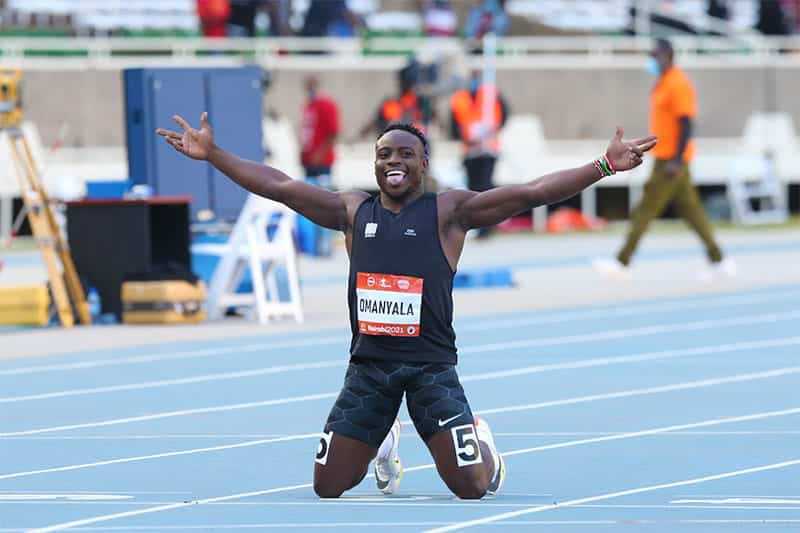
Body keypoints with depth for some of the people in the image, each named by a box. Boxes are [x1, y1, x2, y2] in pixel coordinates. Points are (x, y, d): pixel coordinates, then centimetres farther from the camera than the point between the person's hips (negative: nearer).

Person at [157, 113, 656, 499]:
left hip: (431, 365, -3)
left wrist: (605, 167, -20)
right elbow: (277, 185, 12)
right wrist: (212, 154, 9)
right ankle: (384, 445, 36)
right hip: (368, 364, 3)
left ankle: (483, 444, 28)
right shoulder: (353, 210, 10)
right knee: (328, 488, 3)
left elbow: (529, 193, -10)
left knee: (471, 486, -10)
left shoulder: (449, 210, -1)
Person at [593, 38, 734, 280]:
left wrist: (677, 161, -24)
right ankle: (719, 261, 14)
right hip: (665, 158, 10)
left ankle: (622, 263, -6)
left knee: (646, 208, -8)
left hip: (671, 160, -10)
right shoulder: (663, 84, 16)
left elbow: (686, 123, -20)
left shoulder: (678, 85, -15)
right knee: (691, 210, 11)